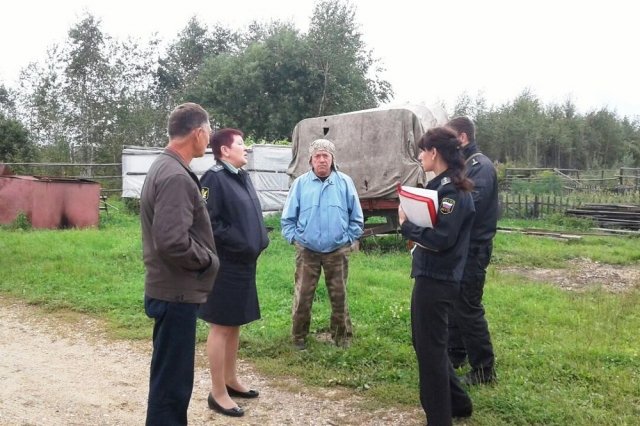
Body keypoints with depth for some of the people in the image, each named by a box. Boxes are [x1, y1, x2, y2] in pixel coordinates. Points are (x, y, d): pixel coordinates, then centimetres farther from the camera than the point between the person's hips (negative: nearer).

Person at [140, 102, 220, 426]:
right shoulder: (176, 177, -21)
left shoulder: (163, 167, 11)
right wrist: (209, 261, -13)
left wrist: (204, 259, 11)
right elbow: (173, 241, -30)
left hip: (169, 289, 10)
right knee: (172, 378, 0)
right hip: (177, 293, -10)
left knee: (170, 374, 21)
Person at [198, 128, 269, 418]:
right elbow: (207, 222, -21)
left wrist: (259, 240, 7)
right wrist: (238, 243, -20)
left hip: (244, 263, 9)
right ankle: (218, 393, 11)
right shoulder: (214, 178, -15)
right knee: (221, 327, 0)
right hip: (225, 265, -9)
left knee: (234, 324, 17)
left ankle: (230, 380, 31)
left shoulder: (242, 177, 12)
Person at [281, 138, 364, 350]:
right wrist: (294, 238, -2)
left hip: (337, 252, 0)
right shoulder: (300, 183, -1)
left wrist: (348, 238, 0)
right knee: (302, 297, 3)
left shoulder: (345, 182, 0)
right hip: (307, 251, 0)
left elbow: (356, 217, 5)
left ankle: (342, 336, 26)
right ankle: (299, 337, 18)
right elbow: (288, 217, 5)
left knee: (339, 296, 11)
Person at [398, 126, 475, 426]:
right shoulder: (441, 185, 12)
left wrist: (407, 226, -16)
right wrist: (411, 223, -1)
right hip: (431, 275, 10)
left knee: (430, 348, 1)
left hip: (437, 279, -10)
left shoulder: (451, 190, -18)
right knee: (425, 342, 21)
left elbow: (442, 238, -24)